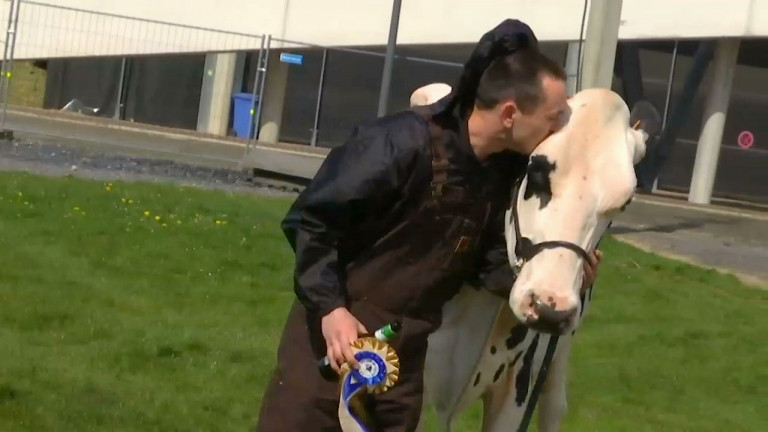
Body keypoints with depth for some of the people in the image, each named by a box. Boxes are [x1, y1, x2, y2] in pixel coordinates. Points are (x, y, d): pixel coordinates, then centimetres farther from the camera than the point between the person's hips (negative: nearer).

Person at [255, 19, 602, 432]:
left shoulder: (503, 174, 0)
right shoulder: (402, 144, -22)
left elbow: (486, 263, 8)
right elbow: (309, 220, -17)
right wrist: (329, 306, -24)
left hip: (405, 349, 7)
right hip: (333, 328, -6)